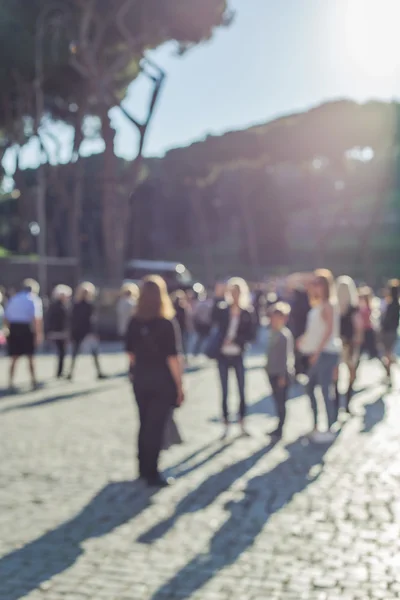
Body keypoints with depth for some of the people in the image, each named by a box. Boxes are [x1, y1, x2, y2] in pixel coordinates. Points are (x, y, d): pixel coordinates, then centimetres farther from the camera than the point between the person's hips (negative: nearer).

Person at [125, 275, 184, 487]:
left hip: (141, 380, 5)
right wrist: (179, 385, -10)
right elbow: (173, 358, -17)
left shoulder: (134, 322, -1)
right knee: (156, 427, 3)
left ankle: (144, 469, 27)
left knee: (145, 424, 18)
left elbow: (130, 353, 5)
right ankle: (152, 474, 8)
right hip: (163, 381, -4)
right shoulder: (167, 323, -15)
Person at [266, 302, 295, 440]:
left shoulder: (285, 334, -15)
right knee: (278, 401, 12)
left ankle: (279, 430, 3)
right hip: (273, 373, 8)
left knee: (281, 402, -3)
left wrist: (283, 376, -17)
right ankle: (279, 428, 19)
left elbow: (287, 356, -17)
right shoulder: (273, 333, 9)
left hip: (282, 374, -8)